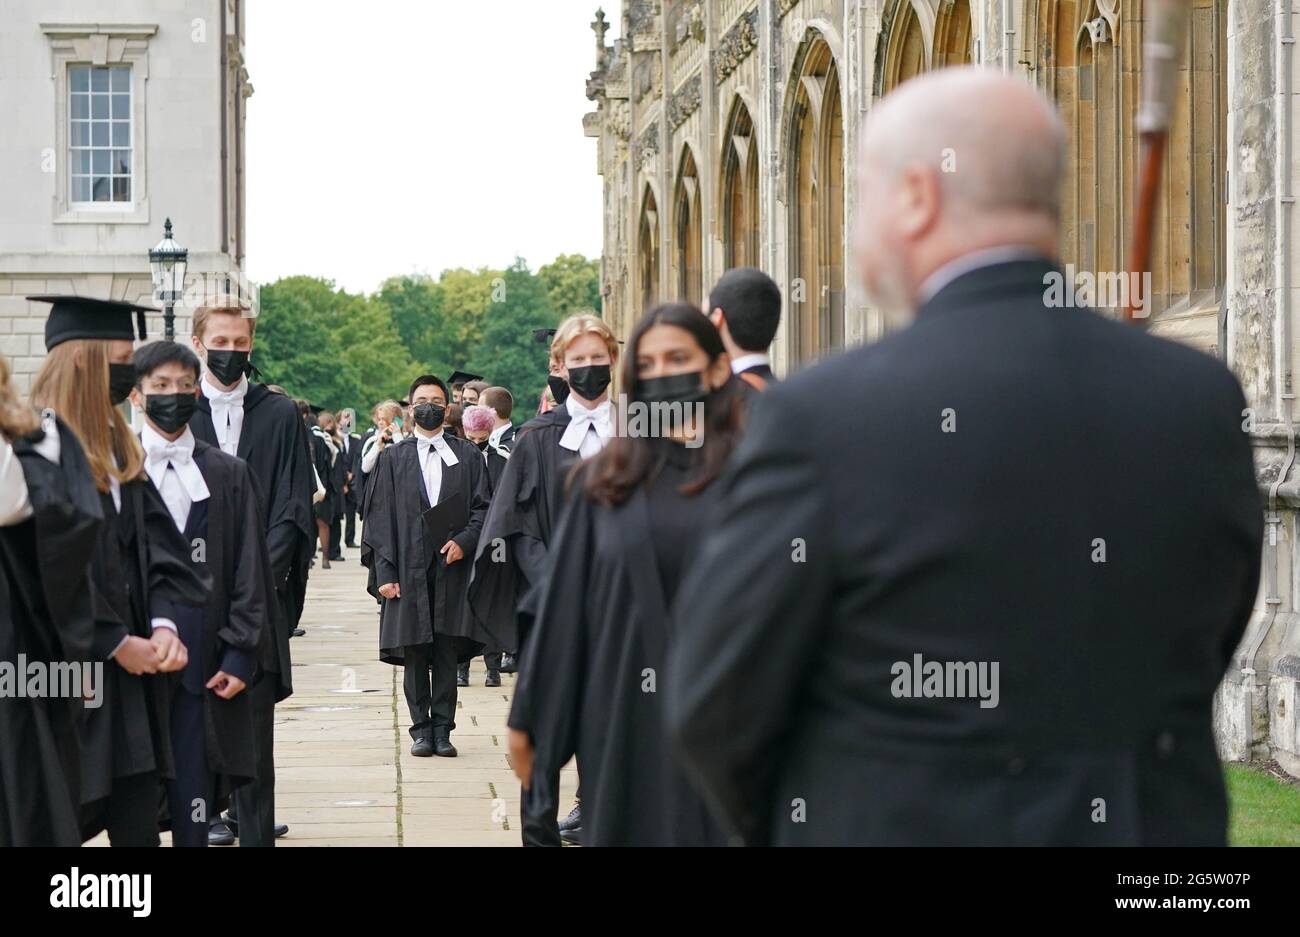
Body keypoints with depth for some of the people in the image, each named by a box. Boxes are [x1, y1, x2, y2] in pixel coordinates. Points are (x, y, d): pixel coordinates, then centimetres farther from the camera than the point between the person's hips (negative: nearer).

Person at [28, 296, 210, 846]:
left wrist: (163, 624, -6)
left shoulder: (117, 445, 14)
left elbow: (153, 540, 10)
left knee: (138, 825, 6)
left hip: (129, 675, 8)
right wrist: (118, 643, -12)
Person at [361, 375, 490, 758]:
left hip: (451, 566, 0)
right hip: (409, 567, 0)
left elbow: (483, 507, 7)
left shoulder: (467, 456, 10)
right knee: (414, 654, 2)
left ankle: (442, 729, 6)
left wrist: (464, 540, -12)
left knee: (447, 653, 1)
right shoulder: (392, 458, 7)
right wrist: (384, 572, -5)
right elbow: (379, 517, 3)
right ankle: (421, 729, 9)